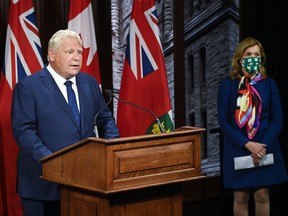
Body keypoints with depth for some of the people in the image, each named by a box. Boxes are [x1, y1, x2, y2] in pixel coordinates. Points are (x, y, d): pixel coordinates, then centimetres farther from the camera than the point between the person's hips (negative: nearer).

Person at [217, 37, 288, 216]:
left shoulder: (269, 84, 2)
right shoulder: (227, 84, -2)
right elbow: (223, 121, -5)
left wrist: (263, 146, -12)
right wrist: (248, 145, -14)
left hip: (265, 148, 1)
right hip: (238, 149, -1)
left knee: (262, 196, 1)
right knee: (241, 197, 1)